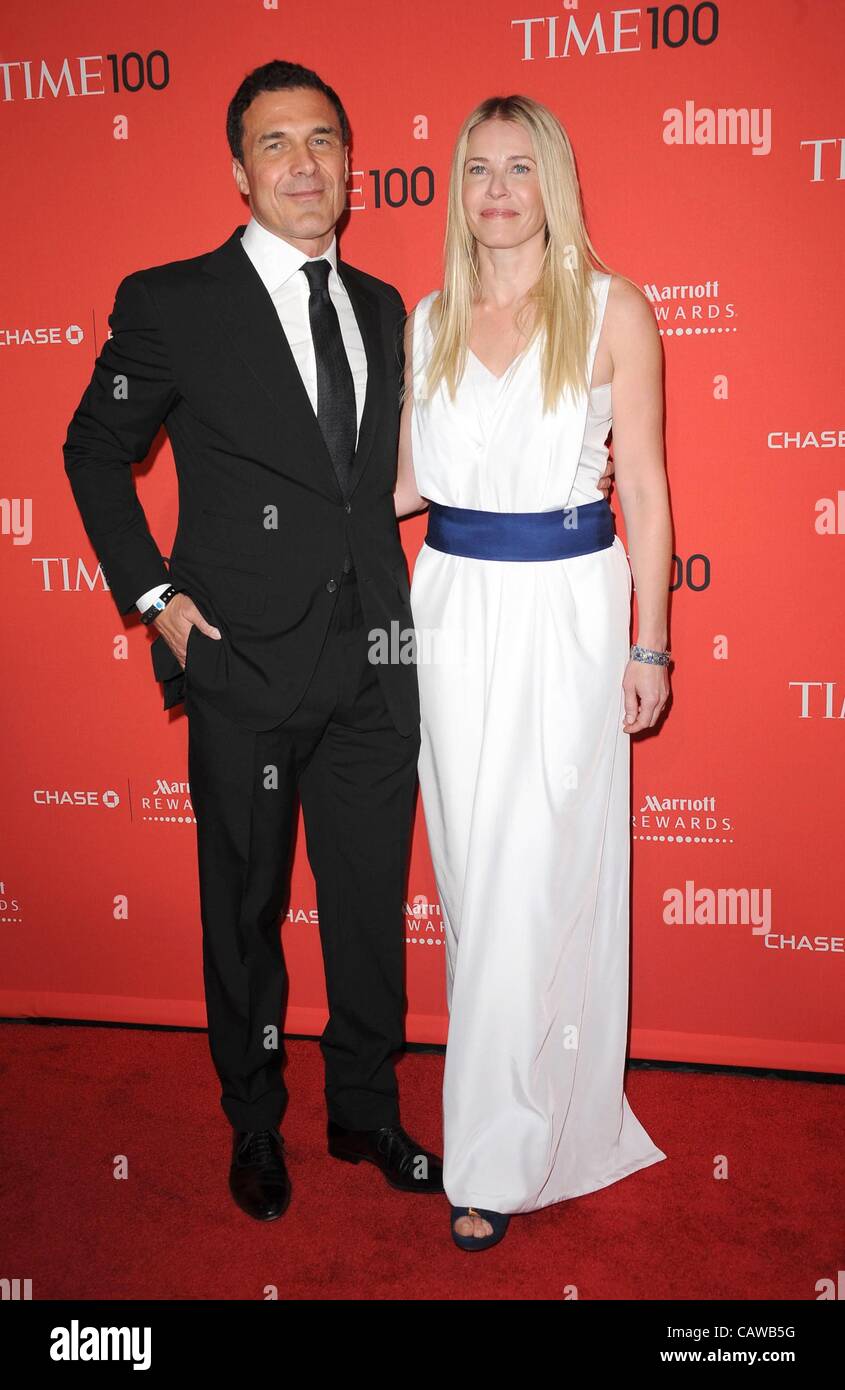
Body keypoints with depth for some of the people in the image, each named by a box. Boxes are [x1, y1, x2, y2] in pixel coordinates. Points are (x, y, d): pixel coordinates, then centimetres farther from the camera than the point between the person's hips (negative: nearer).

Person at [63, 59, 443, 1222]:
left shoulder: (382, 307, 11)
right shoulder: (172, 302, -5)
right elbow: (97, 451, 4)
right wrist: (154, 595, -4)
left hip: (376, 667, 5)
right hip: (248, 667, -4)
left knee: (373, 906, 14)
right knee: (246, 915, 12)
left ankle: (367, 1113, 36)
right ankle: (255, 1127, 35)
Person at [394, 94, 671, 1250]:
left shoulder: (613, 309, 0)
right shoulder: (427, 321, 10)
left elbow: (644, 485, -2)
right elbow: (409, 480, 14)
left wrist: (649, 644, -5)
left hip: (567, 605, -4)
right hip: (452, 603, 4)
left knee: (538, 875, -2)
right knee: (470, 866, 9)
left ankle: (501, 1157, 14)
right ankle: (511, 1099, 30)